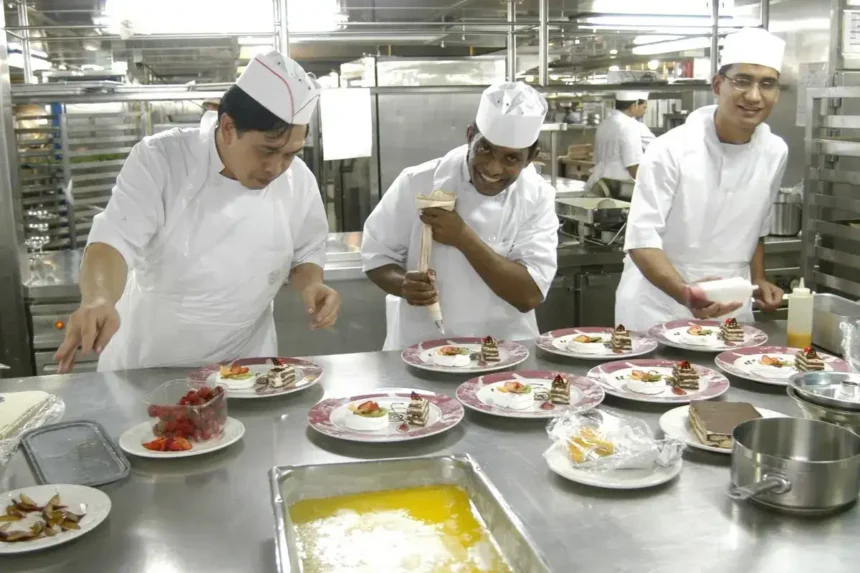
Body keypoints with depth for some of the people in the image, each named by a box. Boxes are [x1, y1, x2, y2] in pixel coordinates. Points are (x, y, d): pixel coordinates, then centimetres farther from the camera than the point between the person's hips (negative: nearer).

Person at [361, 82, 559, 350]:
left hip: (503, 350, 1)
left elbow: (529, 296, -14)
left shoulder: (537, 198, -7)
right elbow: (377, 257, 0)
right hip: (421, 348, 0)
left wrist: (464, 238, -22)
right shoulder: (418, 183, -9)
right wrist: (403, 285, -21)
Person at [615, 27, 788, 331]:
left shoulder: (775, 153, 0)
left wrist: (758, 280, 6)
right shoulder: (671, 149, -18)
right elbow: (641, 239, -22)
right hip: (659, 303, -4)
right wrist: (685, 293, -35)